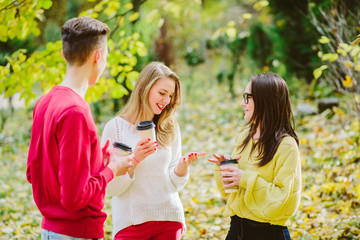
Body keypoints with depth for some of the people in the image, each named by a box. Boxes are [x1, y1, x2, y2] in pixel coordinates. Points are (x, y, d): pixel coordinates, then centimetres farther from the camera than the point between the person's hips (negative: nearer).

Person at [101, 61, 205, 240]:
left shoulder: (170, 128, 4)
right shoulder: (116, 127, -7)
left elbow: (174, 185, 4)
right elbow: (110, 188, -10)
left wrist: (183, 165, -13)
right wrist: (134, 160, -22)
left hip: (169, 218, 3)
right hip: (131, 222, -3)